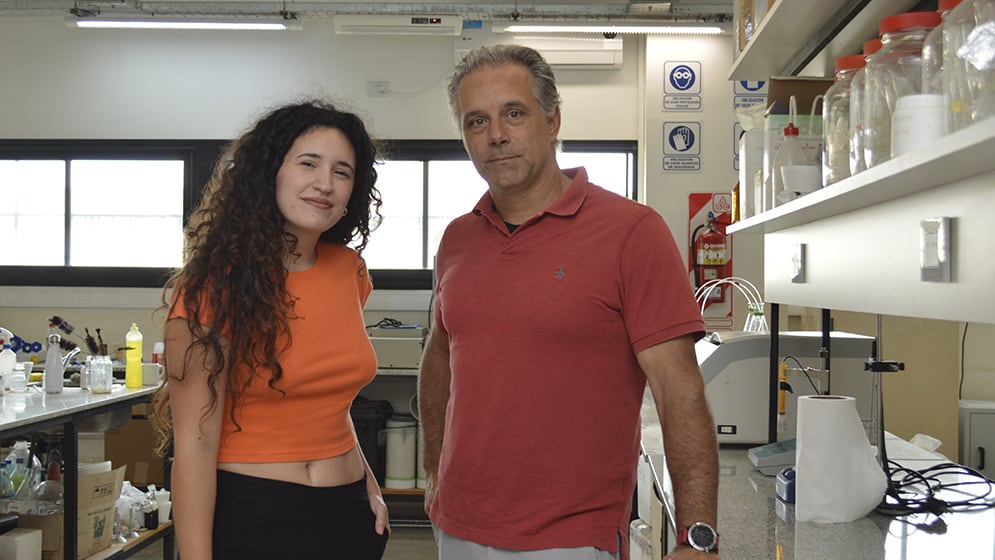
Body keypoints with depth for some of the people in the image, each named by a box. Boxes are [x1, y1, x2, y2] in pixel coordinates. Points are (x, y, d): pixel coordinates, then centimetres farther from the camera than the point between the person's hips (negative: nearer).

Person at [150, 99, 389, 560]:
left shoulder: (348, 270, 3)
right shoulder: (216, 286, -14)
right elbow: (195, 443, -17)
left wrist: (367, 486, 6)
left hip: (349, 516, 6)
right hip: (249, 519, -5)